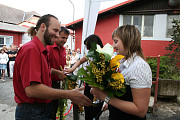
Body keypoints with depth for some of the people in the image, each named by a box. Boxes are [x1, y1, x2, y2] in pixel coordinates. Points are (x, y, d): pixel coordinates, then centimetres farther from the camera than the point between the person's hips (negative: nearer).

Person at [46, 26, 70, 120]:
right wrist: (57, 72, -21)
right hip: (49, 83, -7)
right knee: (49, 109, 7)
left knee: (55, 106, 21)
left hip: (58, 83, 7)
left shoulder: (63, 49, 9)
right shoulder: (48, 47, -17)